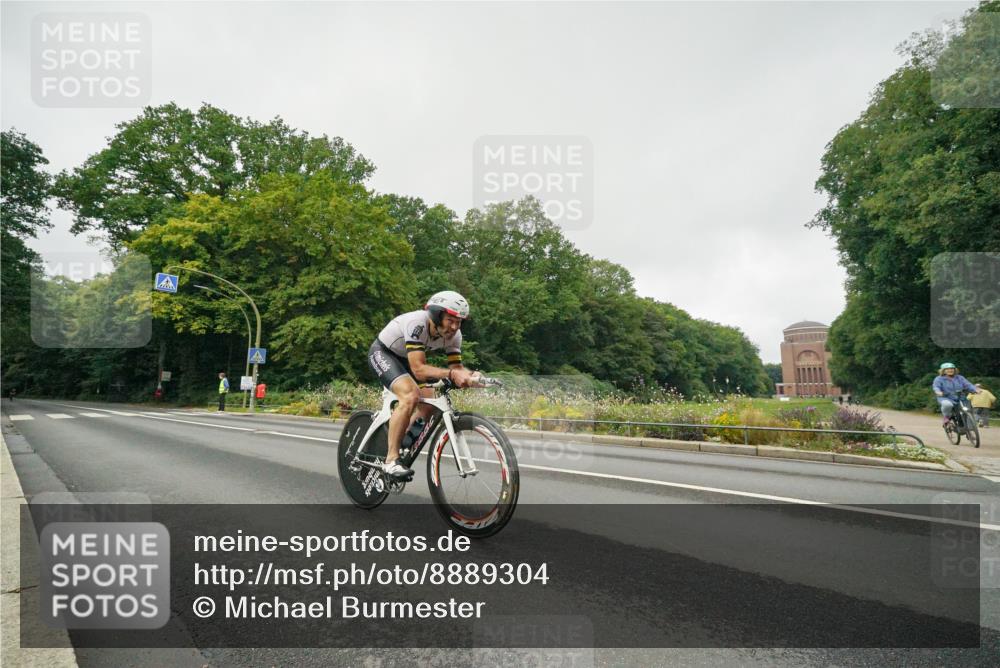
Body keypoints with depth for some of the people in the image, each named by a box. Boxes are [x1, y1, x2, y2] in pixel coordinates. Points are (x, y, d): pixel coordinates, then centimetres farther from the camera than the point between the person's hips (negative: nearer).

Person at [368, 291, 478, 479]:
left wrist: (470, 376, -36)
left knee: (430, 405, -6)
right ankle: (391, 460, -22)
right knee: (411, 395, -30)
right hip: (383, 353, -7)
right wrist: (451, 374, -54)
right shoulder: (417, 323, -36)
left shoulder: (454, 334, -16)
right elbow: (419, 369, -41)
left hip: (406, 359, 7)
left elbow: (457, 366, -15)